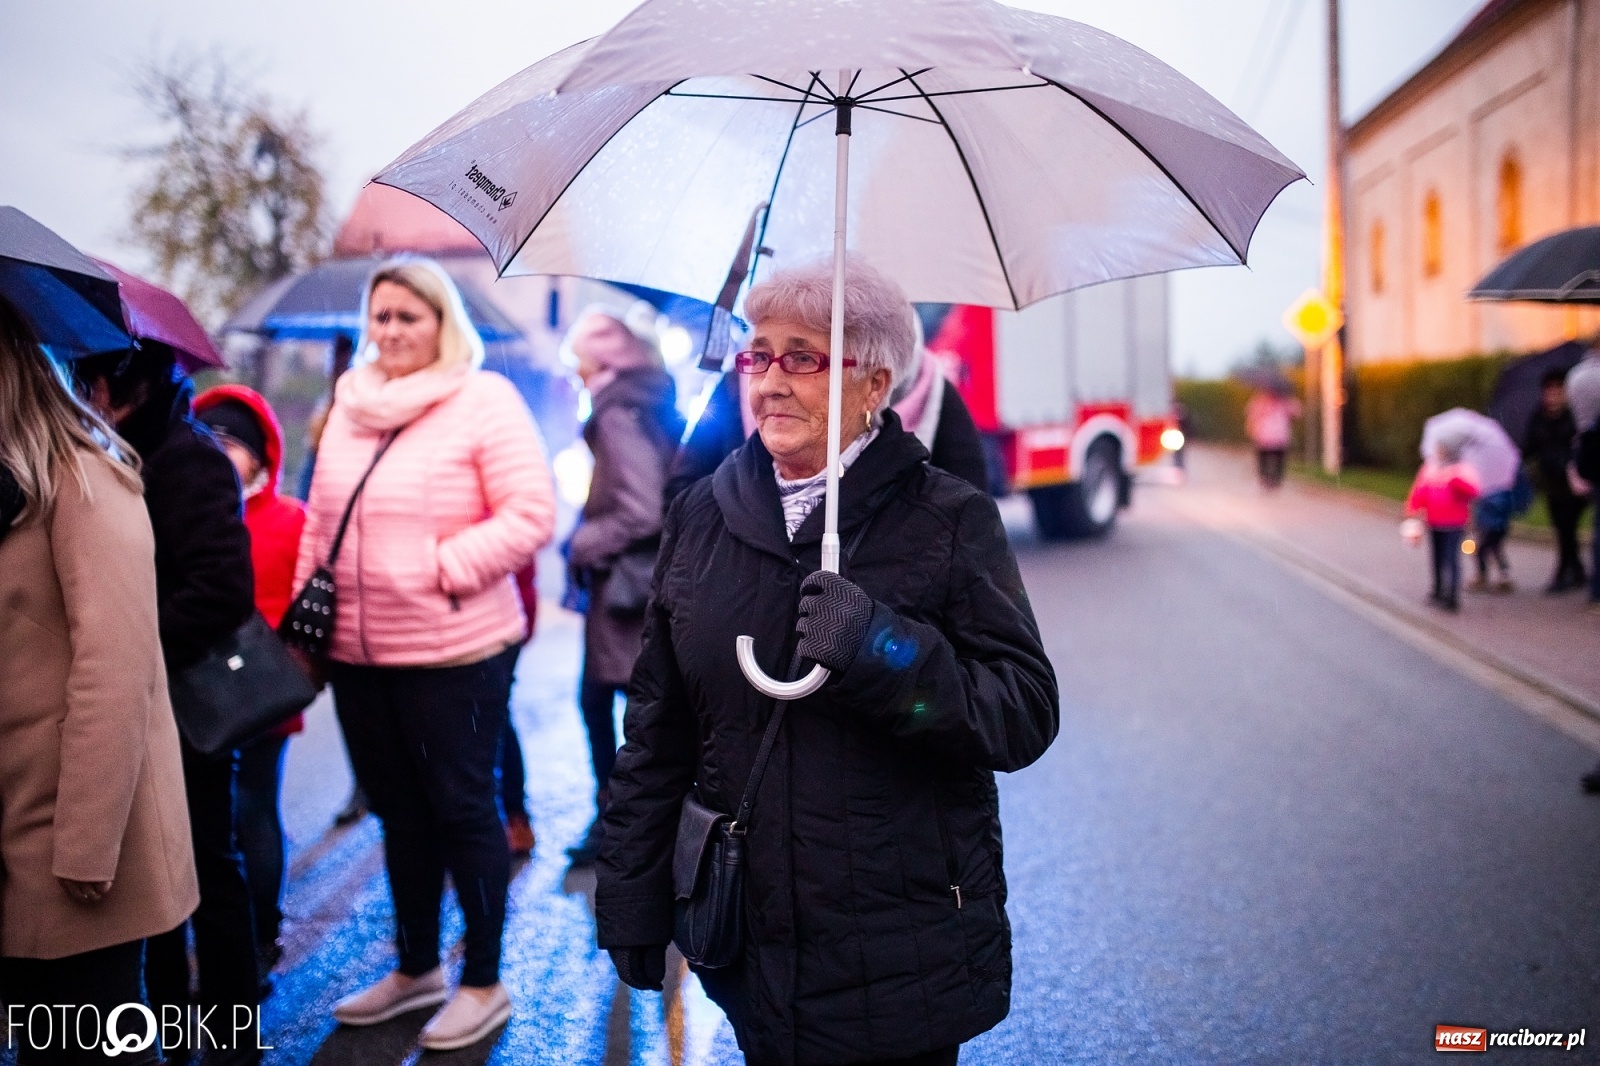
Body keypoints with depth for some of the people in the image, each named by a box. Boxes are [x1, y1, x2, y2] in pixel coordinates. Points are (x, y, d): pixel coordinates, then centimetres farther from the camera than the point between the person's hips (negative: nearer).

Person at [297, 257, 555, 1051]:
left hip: (453, 653, -6)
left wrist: (446, 567, -19)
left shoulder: (483, 400, -7)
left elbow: (530, 515, -14)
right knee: (398, 812, 17)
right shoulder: (349, 407, 11)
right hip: (357, 652, 6)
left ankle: (484, 983, 21)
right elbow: (321, 522, 17)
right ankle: (415, 968, 35)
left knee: (462, 809, 5)